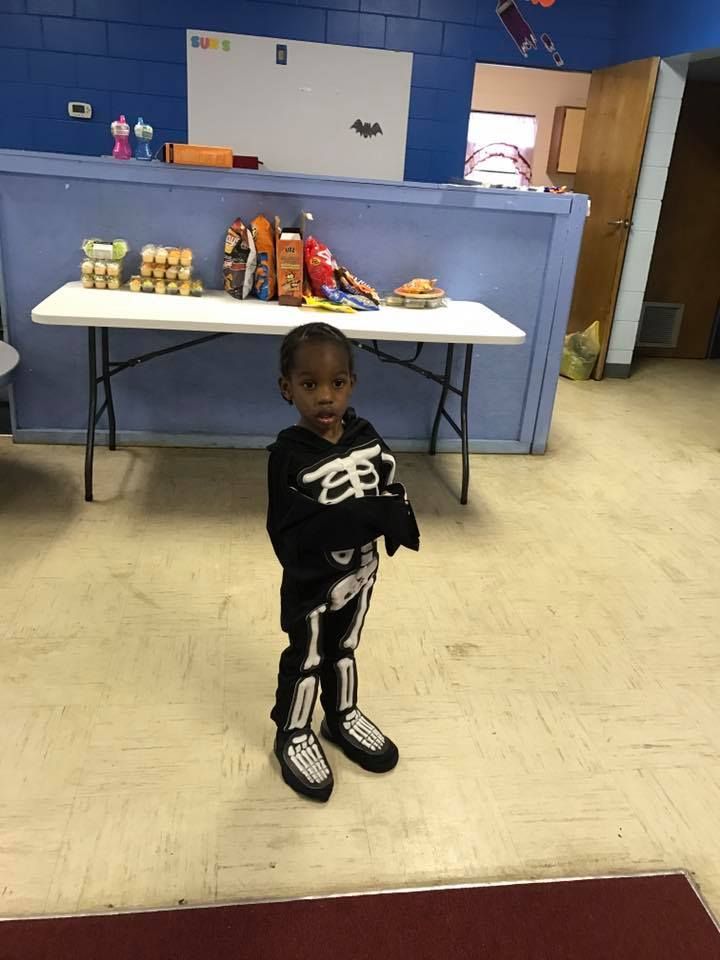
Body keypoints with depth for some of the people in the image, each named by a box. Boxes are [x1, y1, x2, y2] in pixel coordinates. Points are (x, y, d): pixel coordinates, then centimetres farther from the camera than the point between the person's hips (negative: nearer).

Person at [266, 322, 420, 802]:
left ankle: (343, 716, 49)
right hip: (311, 583, -5)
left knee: (344, 649, 26)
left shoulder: (367, 437, -9)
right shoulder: (289, 455, -26)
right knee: (306, 660, 15)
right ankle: (294, 736, 37)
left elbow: (393, 492, -1)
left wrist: (395, 518, -24)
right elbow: (295, 534, -32)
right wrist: (371, 515, -35)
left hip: (360, 574, 5)